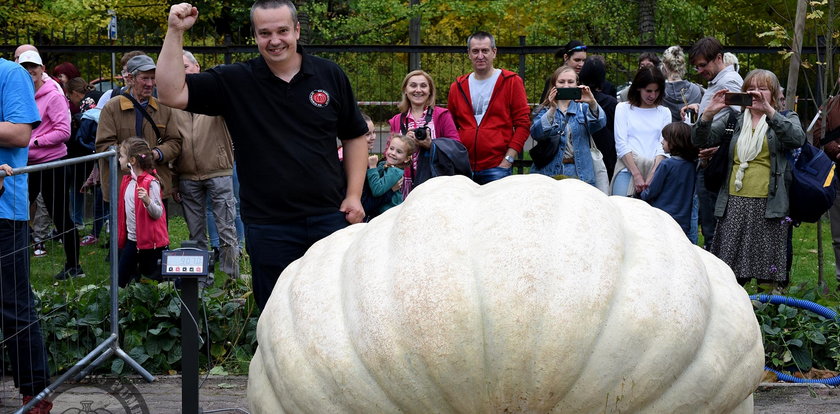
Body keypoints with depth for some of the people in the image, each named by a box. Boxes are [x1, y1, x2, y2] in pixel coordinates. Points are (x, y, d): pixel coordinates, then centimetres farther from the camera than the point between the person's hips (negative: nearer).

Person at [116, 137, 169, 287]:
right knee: (122, 281, 9)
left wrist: (147, 201, -39)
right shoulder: (127, 180, 8)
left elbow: (158, 213, -21)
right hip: (132, 240, 7)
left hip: (150, 241, -7)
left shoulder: (151, 183, -18)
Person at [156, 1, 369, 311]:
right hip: (268, 225, -1)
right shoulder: (234, 82, -1)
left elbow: (354, 136, 10)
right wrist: (176, 32, -18)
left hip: (329, 216, 1)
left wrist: (354, 195, 2)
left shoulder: (330, 76, 3)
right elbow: (172, 94, -10)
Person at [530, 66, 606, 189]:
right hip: (548, 172, -1)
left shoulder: (582, 108, 13)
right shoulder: (545, 110, 9)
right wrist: (552, 109, -23)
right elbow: (536, 134, -10)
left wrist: (593, 103, -28)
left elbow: (599, 123, -9)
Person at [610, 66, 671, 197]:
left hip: (655, 171, 2)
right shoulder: (623, 108, 10)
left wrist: (652, 175, -10)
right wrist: (636, 175, -11)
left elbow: (663, 146, 6)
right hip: (627, 170, -2)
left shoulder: (664, 112, 16)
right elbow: (621, 144, 0)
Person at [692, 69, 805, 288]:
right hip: (734, 203, 2)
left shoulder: (786, 119, 10)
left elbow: (797, 139, -13)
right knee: (729, 273, 0)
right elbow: (700, 141, 5)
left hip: (768, 204, -2)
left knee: (769, 272, -1)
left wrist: (769, 110, -25)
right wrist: (709, 112, -13)